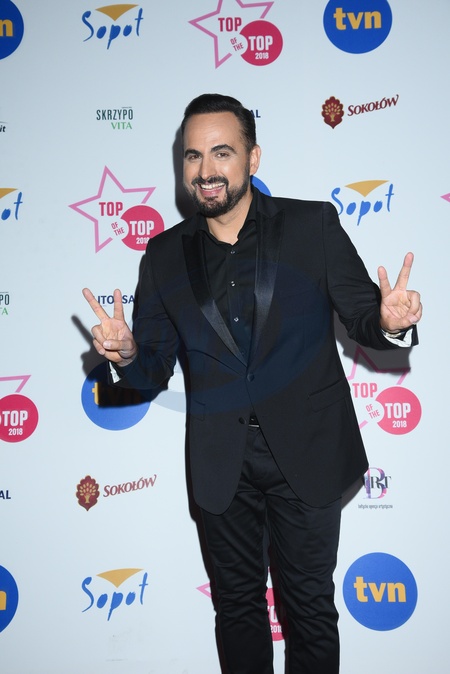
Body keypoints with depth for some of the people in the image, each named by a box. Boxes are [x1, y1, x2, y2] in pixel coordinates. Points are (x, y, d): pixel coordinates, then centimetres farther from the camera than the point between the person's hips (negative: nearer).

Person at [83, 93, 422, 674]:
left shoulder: (313, 225, -5)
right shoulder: (165, 255, 1)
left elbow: (362, 316, -2)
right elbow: (154, 369, 3)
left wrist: (391, 323, -26)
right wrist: (126, 355, -20)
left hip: (306, 455, -2)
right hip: (221, 466, 2)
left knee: (310, 604, 13)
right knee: (237, 604, 18)